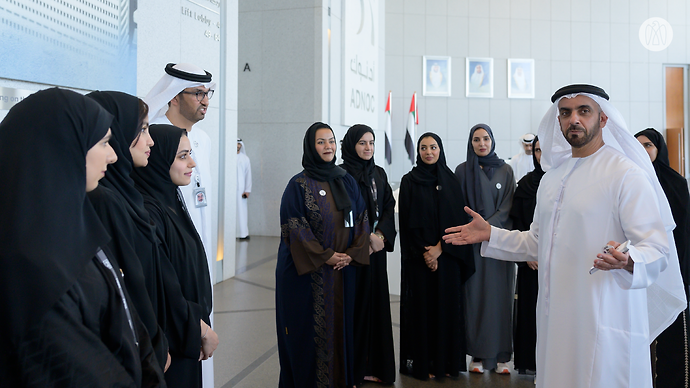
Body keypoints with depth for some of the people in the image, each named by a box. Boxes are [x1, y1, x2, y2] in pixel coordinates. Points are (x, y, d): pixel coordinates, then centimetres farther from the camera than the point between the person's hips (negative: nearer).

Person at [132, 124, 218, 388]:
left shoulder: (171, 201, 5)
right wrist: (202, 330, -13)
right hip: (170, 342, -9)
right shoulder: (147, 212, -23)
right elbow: (164, 291, -23)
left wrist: (200, 322, 5)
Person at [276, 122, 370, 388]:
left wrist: (351, 253, -6)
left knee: (340, 324, 10)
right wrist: (325, 256, -14)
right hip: (307, 273, -4)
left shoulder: (347, 182, 9)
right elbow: (294, 227, -11)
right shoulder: (299, 184, -6)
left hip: (343, 270, 5)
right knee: (309, 328, 2)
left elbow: (361, 219, 8)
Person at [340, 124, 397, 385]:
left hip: (377, 247, 6)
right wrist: (367, 237, -14)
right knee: (355, 304, -3)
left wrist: (381, 235, -8)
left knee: (376, 303, 7)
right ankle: (351, 368, 7)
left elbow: (389, 207, 8)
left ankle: (373, 365, 16)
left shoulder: (379, 174, 13)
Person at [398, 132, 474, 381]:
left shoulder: (451, 181, 7)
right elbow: (407, 222, -3)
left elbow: (458, 218, 1)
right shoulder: (409, 181, 2)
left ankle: (446, 360, 13)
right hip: (418, 256, -2)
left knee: (447, 305, 3)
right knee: (421, 306, 0)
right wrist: (423, 253, -10)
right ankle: (421, 363, 7)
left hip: (447, 256, 2)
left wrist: (440, 248, -11)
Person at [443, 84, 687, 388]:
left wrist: (629, 261, -34)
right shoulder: (553, 175, 14)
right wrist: (490, 235, 13)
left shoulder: (627, 174, -8)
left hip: (603, 324, -6)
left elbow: (657, 248, -13)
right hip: (554, 318, 7)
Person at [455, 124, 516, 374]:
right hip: (472, 242, -1)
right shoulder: (463, 170, 6)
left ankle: (501, 355, 7)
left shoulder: (505, 170, 8)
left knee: (500, 294, 0)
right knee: (474, 294, -1)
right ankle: (477, 354, 6)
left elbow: (507, 206, 1)